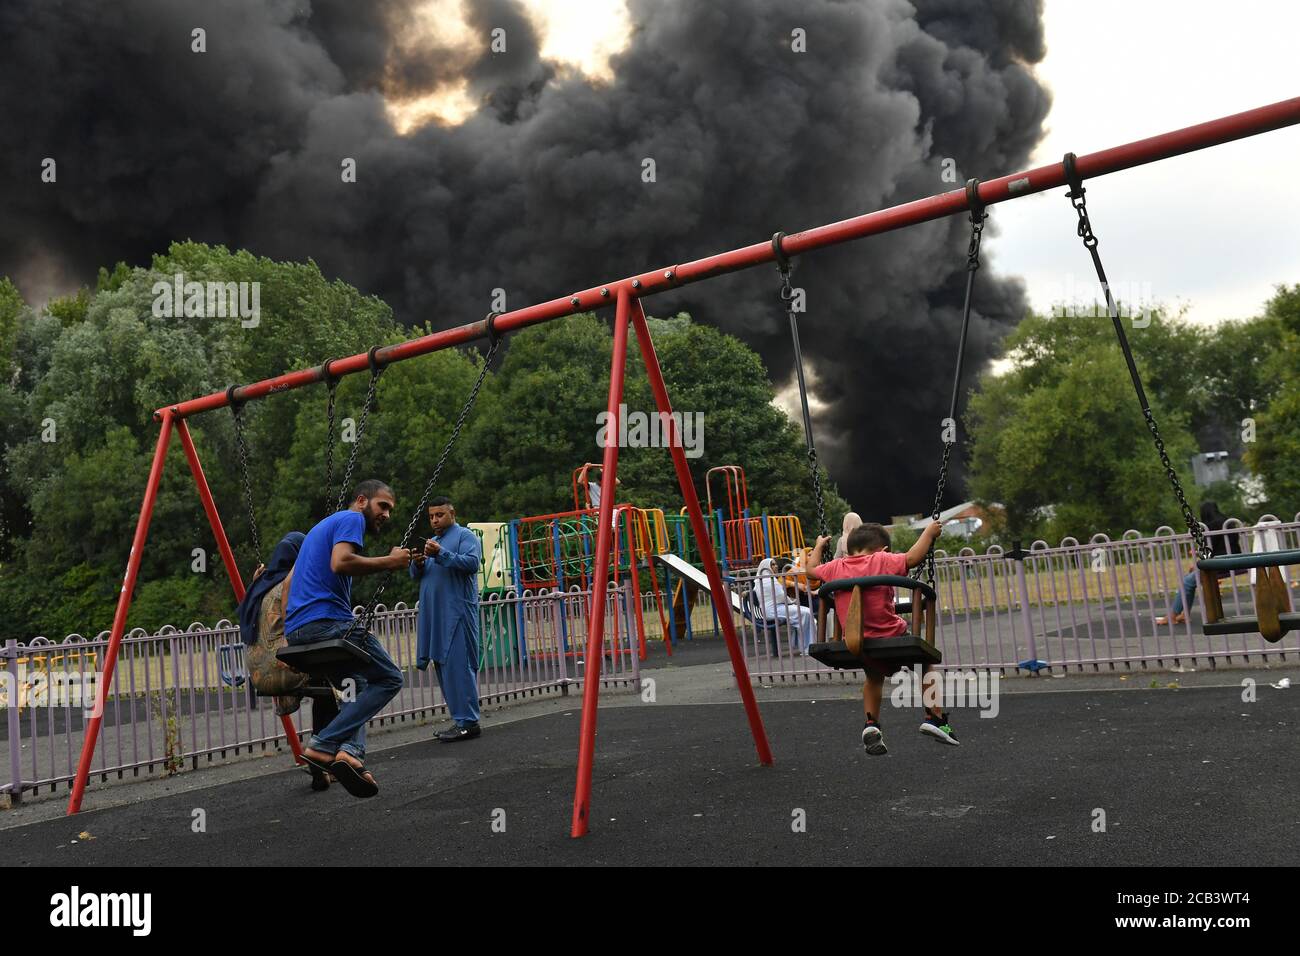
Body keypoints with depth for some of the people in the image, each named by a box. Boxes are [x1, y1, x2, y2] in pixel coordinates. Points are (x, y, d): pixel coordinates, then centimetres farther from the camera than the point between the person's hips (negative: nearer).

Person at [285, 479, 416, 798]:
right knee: (389, 679, -2)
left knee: (356, 683, 21)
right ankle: (323, 745, -13)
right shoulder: (352, 519, 1)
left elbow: (290, 579, 31)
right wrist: (389, 562, -10)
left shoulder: (325, 524, 30)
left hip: (296, 630, 10)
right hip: (327, 621, -10)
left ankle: (350, 751, -3)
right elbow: (341, 562, -18)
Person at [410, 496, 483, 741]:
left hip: (457, 614, -8)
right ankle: (460, 719, 13)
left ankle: (468, 723, -12)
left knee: (458, 665, -13)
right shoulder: (432, 541, 25)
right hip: (434, 615, 8)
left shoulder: (465, 535, 2)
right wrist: (418, 563, -2)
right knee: (442, 665, 7)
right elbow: (416, 575, 21)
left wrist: (441, 554, -21)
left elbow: (472, 563, -14)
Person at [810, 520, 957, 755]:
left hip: (857, 644, 4)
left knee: (874, 676, 33)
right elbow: (912, 558, -19)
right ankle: (934, 717, 14)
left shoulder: (836, 566, 6)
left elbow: (813, 570, 23)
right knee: (926, 660, 22)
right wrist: (929, 533, -5)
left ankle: (871, 724, 17)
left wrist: (819, 546, 40)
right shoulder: (882, 561, -8)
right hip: (891, 637, -4)